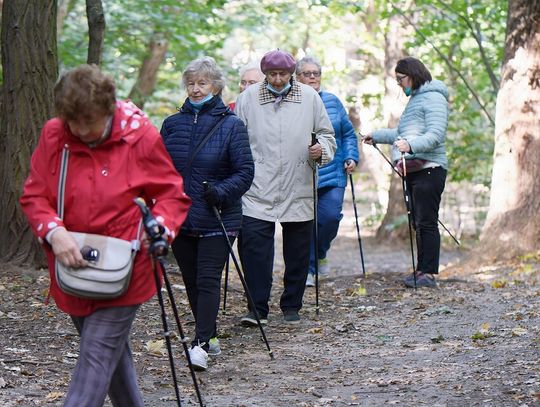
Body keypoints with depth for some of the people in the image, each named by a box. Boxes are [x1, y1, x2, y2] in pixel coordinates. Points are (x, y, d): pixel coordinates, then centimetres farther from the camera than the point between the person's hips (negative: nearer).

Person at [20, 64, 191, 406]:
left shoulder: (142, 137, -11)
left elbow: (173, 195, -2)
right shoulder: (53, 135, -4)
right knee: (112, 352, 19)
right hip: (72, 270, 4)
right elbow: (34, 196, 0)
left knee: (97, 357, -11)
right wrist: (54, 231, -19)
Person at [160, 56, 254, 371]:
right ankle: (211, 337, 23)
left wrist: (221, 191, -22)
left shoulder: (231, 125, -4)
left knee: (208, 280, -11)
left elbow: (245, 172, -6)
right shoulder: (172, 124, 8)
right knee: (192, 281, 10)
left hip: (217, 220, -5)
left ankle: (201, 344, -15)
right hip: (180, 218, 5)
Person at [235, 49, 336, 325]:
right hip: (258, 190, -1)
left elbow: (327, 134, 12)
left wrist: (321, 149, -10)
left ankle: (291, 306, 22)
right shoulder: (248, 98, 3)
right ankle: (258, 308, -4)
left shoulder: (310, 97, 5)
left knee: (297, 251, 9)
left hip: (298, 191, 1)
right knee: (254, 246, -11)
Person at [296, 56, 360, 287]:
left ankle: (319, 255, 20)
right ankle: (307, 270, 10)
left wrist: (351, 157, 5)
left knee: (331, 216, -8)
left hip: (333, 172, 3)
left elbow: (348, 134, 16)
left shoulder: (332, 101, 11)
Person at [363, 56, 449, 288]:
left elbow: (435, 135, -19)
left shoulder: (433, 98, -7)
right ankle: (422, 271, 11)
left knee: (426, 222, -11)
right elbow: (403, 134, 35)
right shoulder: (415, 99, 24)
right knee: (418, 223, 8)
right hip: (413, 170, 10)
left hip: (429, 168, -10)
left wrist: (410, 145, -34)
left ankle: (428, 273, -12)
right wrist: (377, 136, 42)